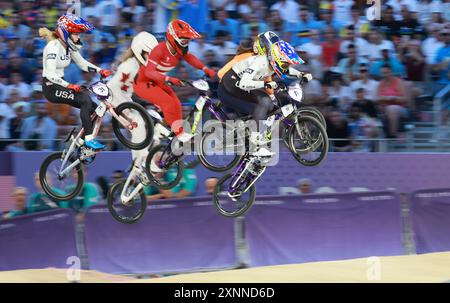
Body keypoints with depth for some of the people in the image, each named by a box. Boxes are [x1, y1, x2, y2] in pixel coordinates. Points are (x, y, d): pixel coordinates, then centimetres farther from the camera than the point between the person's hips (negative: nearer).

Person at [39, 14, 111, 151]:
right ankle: (89, 139, -21)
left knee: (92, 105, 0)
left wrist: (100, 70, -3)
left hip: (60, 85, 9)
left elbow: (82, 63, 11)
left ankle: (82, 140, 10)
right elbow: (51, 74, -29)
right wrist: (69, 86, -38)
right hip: (51, 88, -9)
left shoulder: (68, 45, 6)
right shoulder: (54, 46, -21)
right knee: (85, 99, -23)